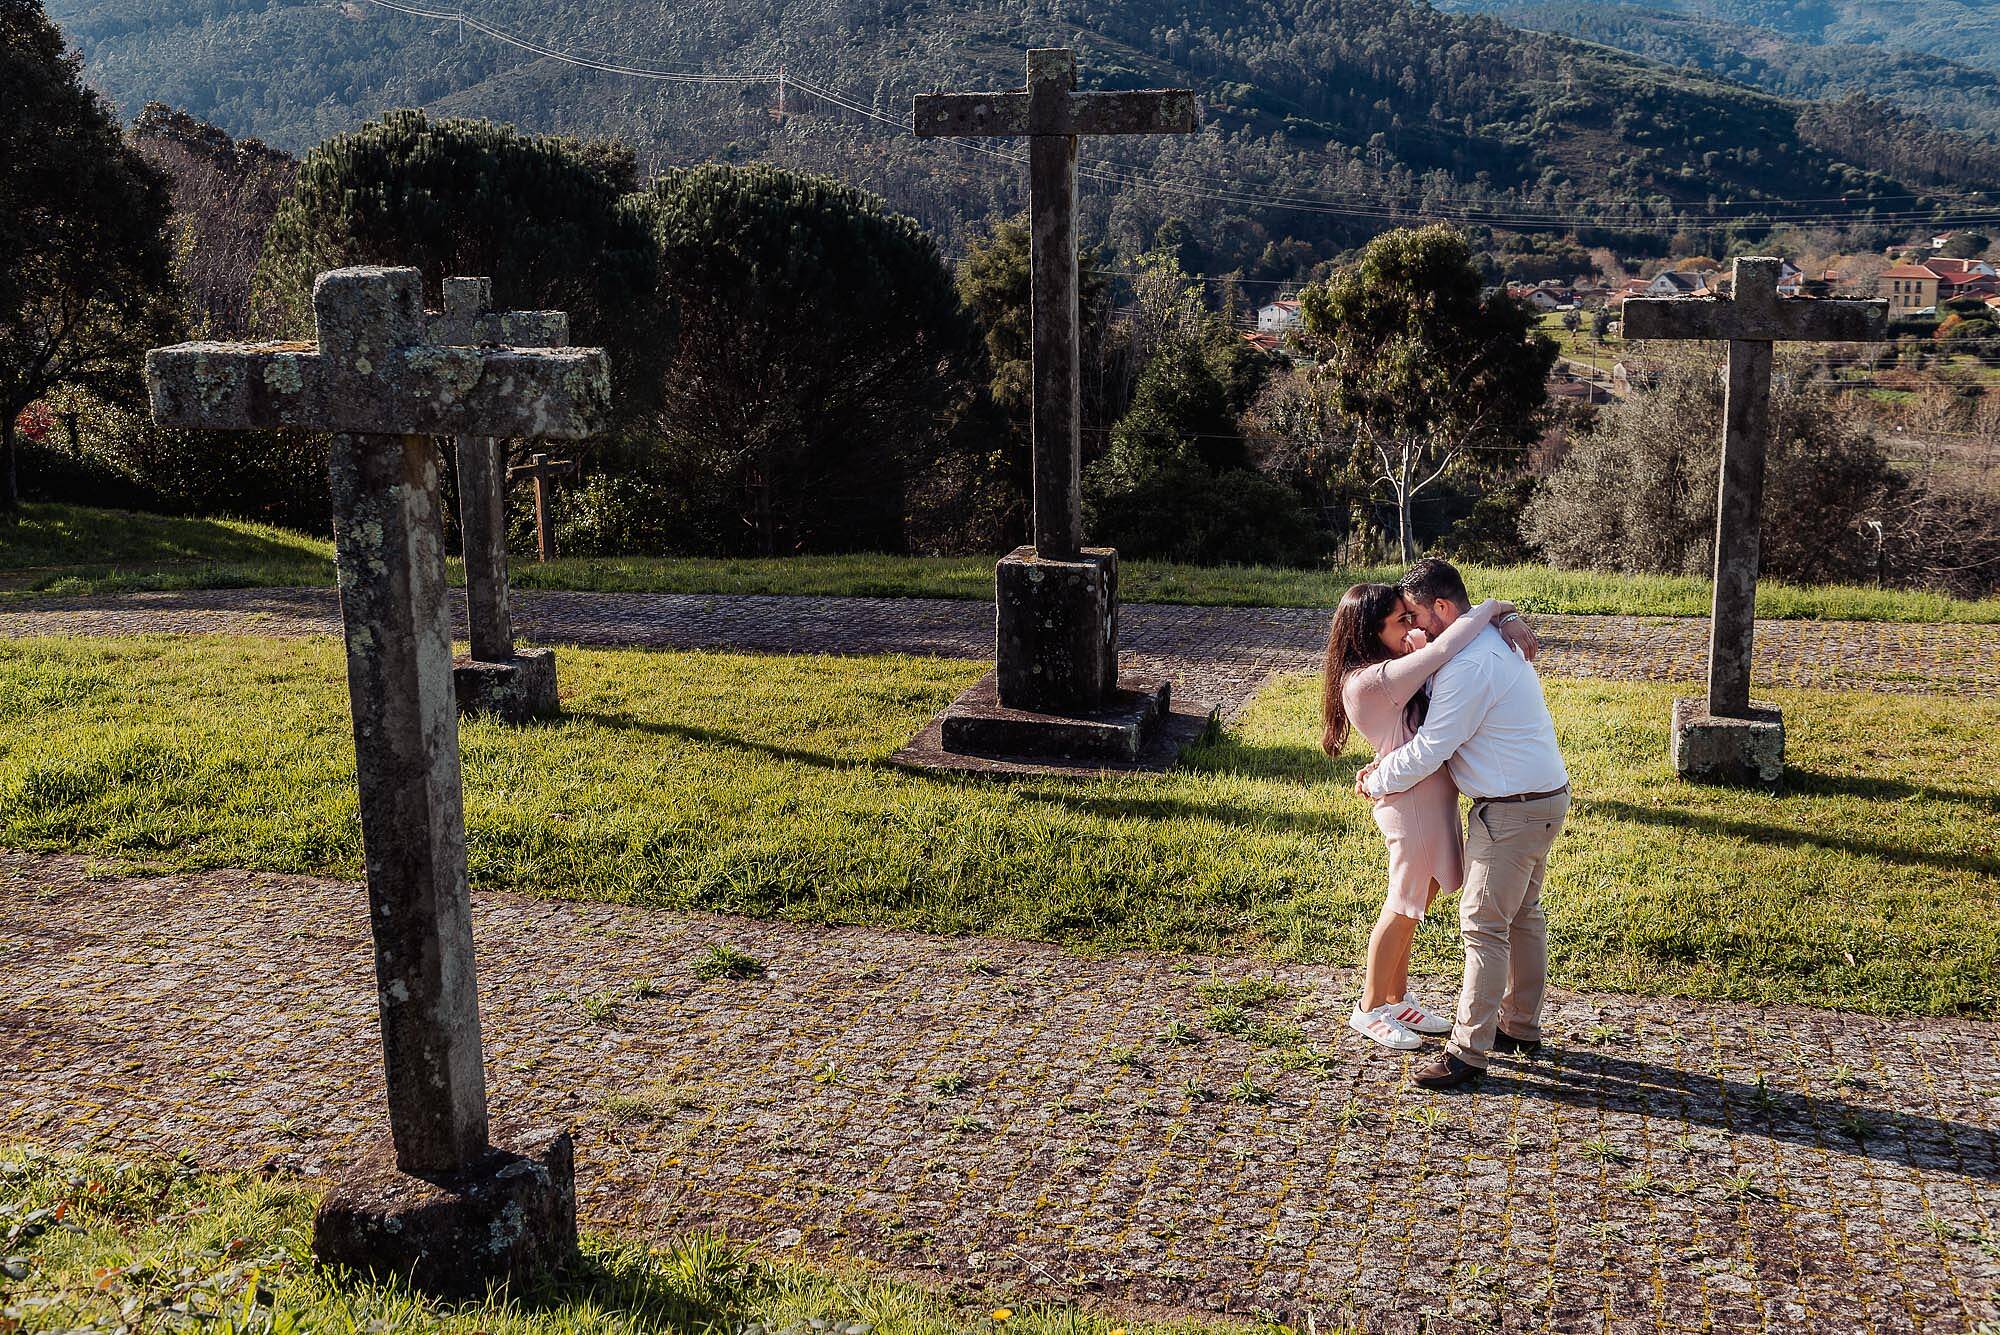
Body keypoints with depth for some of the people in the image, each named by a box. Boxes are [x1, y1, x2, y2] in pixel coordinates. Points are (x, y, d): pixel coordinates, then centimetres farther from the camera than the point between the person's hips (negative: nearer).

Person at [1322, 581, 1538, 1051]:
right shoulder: (1371, 681, -24)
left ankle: (1395, 1001, 34)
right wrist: (1493, 607, -19)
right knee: (1402, 910, 6)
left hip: (1432, 798, 9)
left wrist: (1510, 620, -10)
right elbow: (1446, 649, -33)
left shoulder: (1398, 664, 4)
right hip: (1414, 804, -9)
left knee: (1411, 906, 20)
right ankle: (1369, 1009, 23)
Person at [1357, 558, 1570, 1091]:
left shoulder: (1470, 666, -24)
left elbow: (1428, 752, -20)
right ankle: (1521, 1026, 32)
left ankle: (1468, 1052, 0)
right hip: (1545, 799, 11)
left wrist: (1376, 783, -4)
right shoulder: (1493, 642, 11)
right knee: (1523, 915, 19)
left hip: (1511, 812, -11)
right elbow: (1436, 725, 18)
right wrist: (1384, 764, 9)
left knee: (1484, 925, -5)